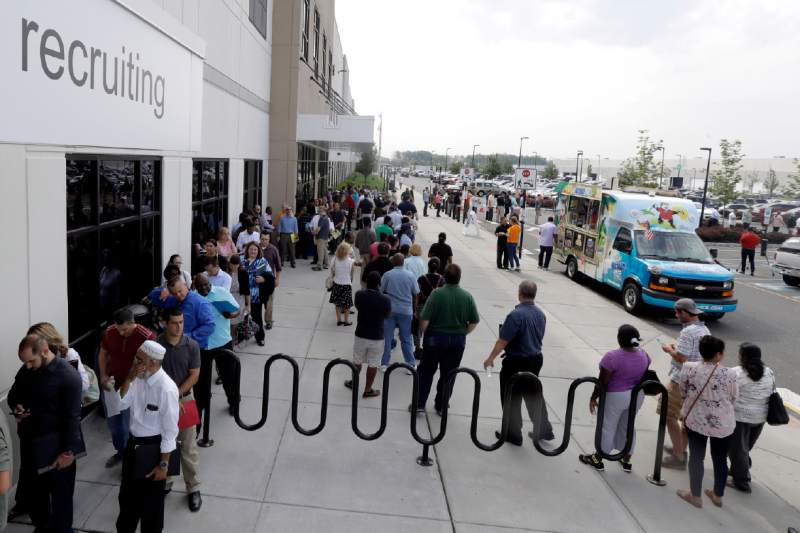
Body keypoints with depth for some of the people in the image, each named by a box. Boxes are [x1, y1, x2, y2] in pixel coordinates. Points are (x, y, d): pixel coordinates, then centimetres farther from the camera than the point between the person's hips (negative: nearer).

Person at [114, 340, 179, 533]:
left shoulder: (166, 388, -27)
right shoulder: (139, 378, -6)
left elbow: (170, 430, -21)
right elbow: (122, 404, -2)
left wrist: (163, 464, -16)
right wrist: (128, 379, -17)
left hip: (153, 447, -7)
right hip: (133, 443, 8)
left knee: (151, 500, 13)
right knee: (127, 495, 27)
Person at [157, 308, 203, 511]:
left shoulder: (192, 345, -8)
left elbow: (194, 375, -6)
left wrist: (177, 394, -13)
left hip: (185, 398, -1)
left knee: (188, 447, 4)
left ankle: (193, 488, 15)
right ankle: (164, 481, 34)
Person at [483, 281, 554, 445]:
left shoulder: (516, 315, -23)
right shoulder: (541, 314, 2)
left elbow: (503, 341, -22)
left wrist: (491, 358, -11)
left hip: (517, 362, -7)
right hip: (536, 359, 8)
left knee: (512, 399, 7)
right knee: (534, 395, 21)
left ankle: (513, 434, 16)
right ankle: (544, 430, 29)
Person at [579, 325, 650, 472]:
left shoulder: (612, 357, -24)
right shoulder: (643, 354, -5)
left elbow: (603, 381, -19)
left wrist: (593, 397, -7)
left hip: (616, 397, -6)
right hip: (637, 396, 6)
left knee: (607, 427, 8)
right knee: (628, 426, 20)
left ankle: (597, 460, 22)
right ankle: (626, 461, 31)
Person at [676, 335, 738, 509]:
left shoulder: (689, 368, -16)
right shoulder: (729, 374, -18)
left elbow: (683, 392, -1)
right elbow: (734, 398, -2)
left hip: (695, 420, 0)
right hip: (723, 423, 0)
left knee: (696, 457, 13)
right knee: (720, 459, 18)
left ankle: (695, 495, 24)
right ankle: (718, 495, 34)